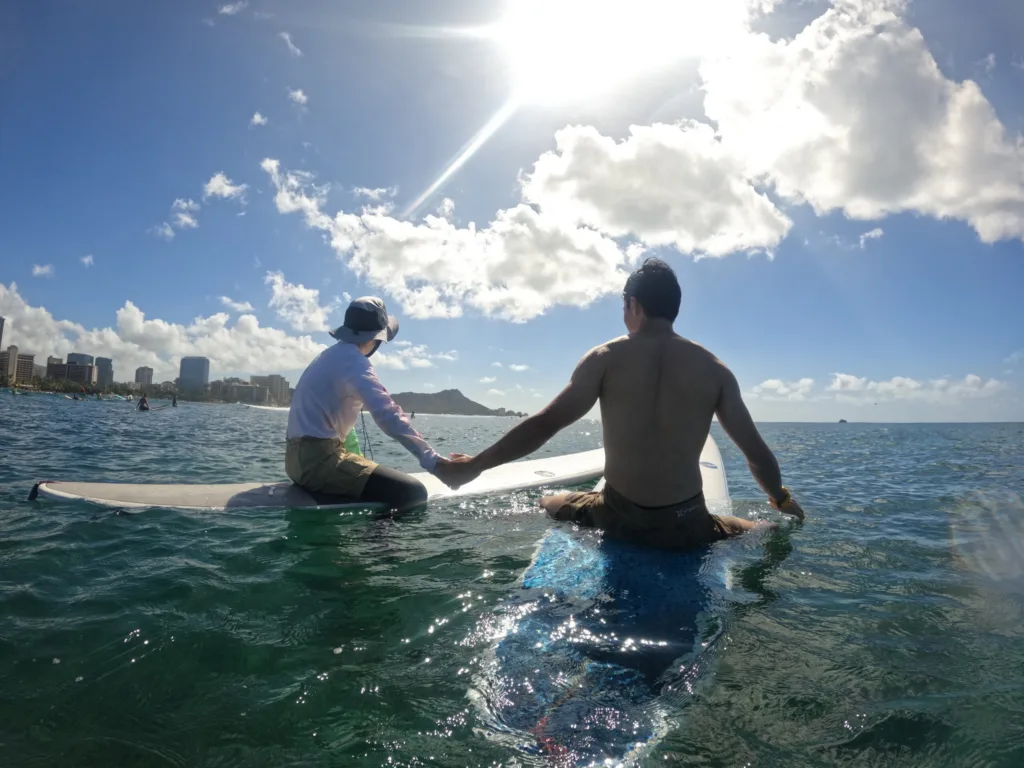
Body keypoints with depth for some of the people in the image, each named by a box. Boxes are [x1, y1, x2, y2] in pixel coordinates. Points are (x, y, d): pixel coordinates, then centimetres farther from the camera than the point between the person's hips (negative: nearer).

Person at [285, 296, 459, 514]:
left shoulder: (330, 355, 17)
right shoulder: (354, 361, -14)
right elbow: (387, 415, -28)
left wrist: (352, 457, 32)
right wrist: (433, 461, -33)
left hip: (300, 456, 11)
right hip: (318, 459, -11)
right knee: (412, 492, -16)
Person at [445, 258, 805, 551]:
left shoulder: (604, 359, -6)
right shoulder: (715, 369, -1)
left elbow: (544, 424, -8)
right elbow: (757, 452, 4)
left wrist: (475, 464, 1)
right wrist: (783, 501, 23)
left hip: (617, 517, 0)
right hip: (684, 526, 0)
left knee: (545, 505, 29)